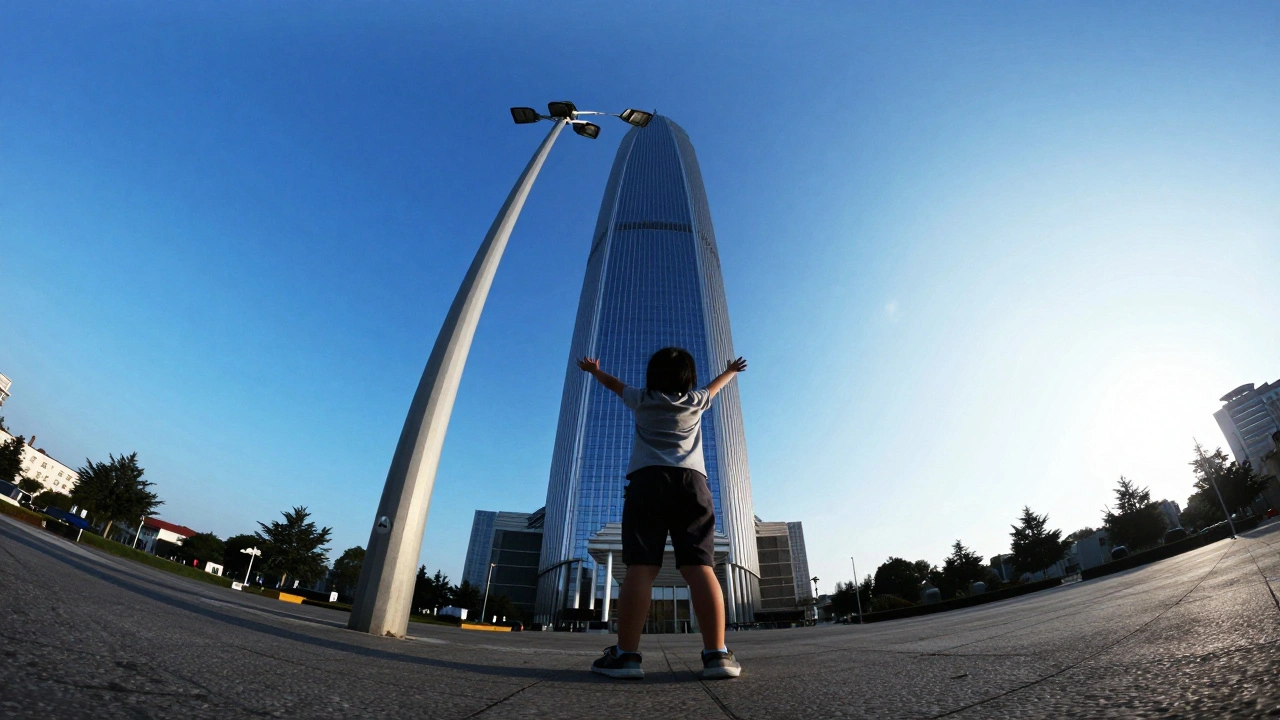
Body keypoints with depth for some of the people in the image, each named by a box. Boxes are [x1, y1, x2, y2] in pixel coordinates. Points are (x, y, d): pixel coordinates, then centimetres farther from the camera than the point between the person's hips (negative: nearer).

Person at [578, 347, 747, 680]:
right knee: (700, 567, -6)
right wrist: (730, 371, 62)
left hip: (647, 481, -1)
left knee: (641, 567, -9)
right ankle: (717, 653, -10)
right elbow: (714, 386, 40)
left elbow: (614, 383, 35)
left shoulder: (643, 399, 17)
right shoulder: (695, 401, 18)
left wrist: (594, 370, 55)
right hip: (691, 482, 1)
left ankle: (626, 654, -11)